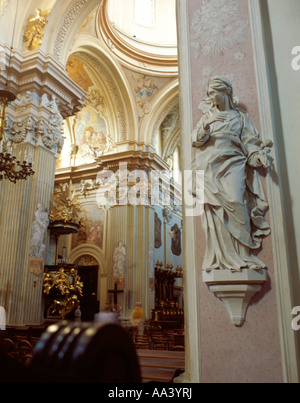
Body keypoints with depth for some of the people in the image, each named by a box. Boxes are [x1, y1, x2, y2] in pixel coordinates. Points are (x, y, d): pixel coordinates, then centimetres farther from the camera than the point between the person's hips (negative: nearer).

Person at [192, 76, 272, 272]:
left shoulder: (240, 116, 18)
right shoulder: (207, 117, 24)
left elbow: (250, 141, 7)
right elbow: (197, 140, 11)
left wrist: (260, 153, -13)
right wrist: (206, 128, -9)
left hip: (232, 164, -2)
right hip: (210, 167, 2)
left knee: (235, 202, -21)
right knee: (214, 208, -11)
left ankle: (243, 255, -16)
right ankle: (222, 258, -10)